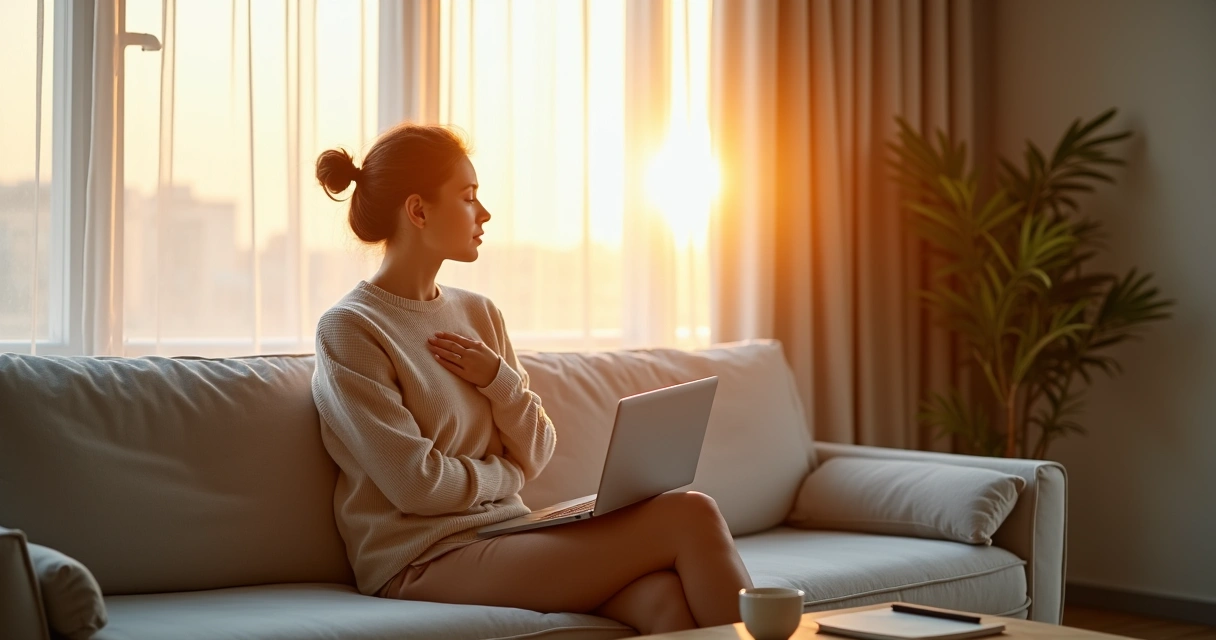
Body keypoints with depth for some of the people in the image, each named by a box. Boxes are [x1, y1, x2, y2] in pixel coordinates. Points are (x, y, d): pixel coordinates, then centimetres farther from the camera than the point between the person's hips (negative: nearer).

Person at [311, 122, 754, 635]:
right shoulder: (348, 330, -7)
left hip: (505, 534, 6)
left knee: (666, 597, -27)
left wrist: (499, 380, -6)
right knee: (690, 518, -19)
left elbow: (536, 455, 12)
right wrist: (505, 474, 3)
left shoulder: (479, 314, 13)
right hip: (426, 561, -6)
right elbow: (416, 484, -13)